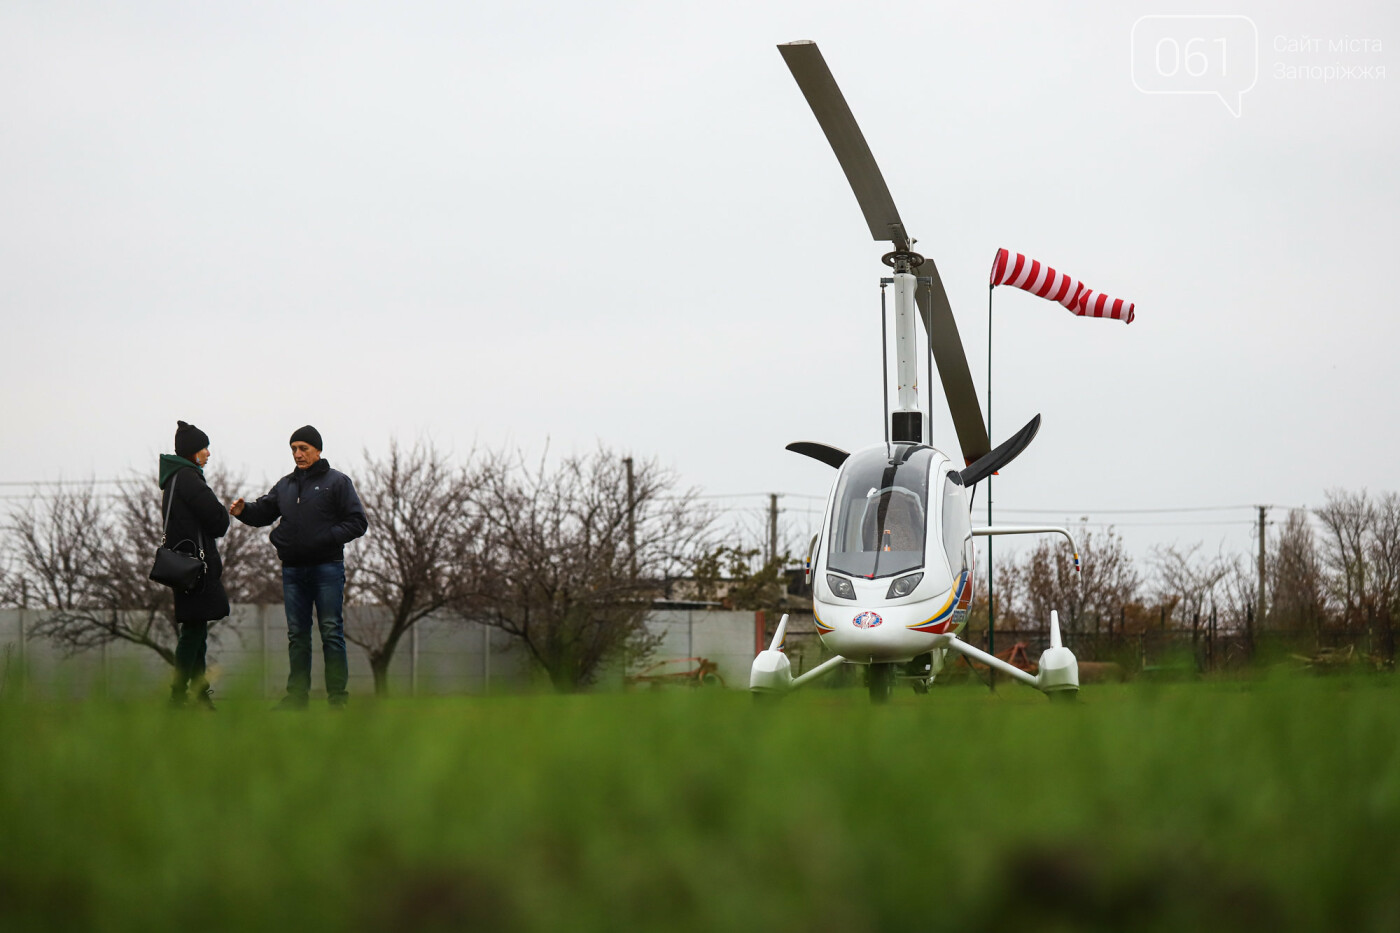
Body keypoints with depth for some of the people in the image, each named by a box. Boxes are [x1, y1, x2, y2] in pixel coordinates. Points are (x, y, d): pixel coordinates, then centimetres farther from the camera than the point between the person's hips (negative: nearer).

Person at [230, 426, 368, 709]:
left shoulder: (337, 482, 0)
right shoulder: (286, 485, 16)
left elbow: (357, 523, -4)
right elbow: (263, 512, 16)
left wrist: (327, 538, -17)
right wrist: (244, 510, -5)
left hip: (327, 567, -5)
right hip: (293, 569, 5)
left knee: (332, 632, -6)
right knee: (297, 634, 7)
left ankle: (337, 695, -3)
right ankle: (297, 694, 11)